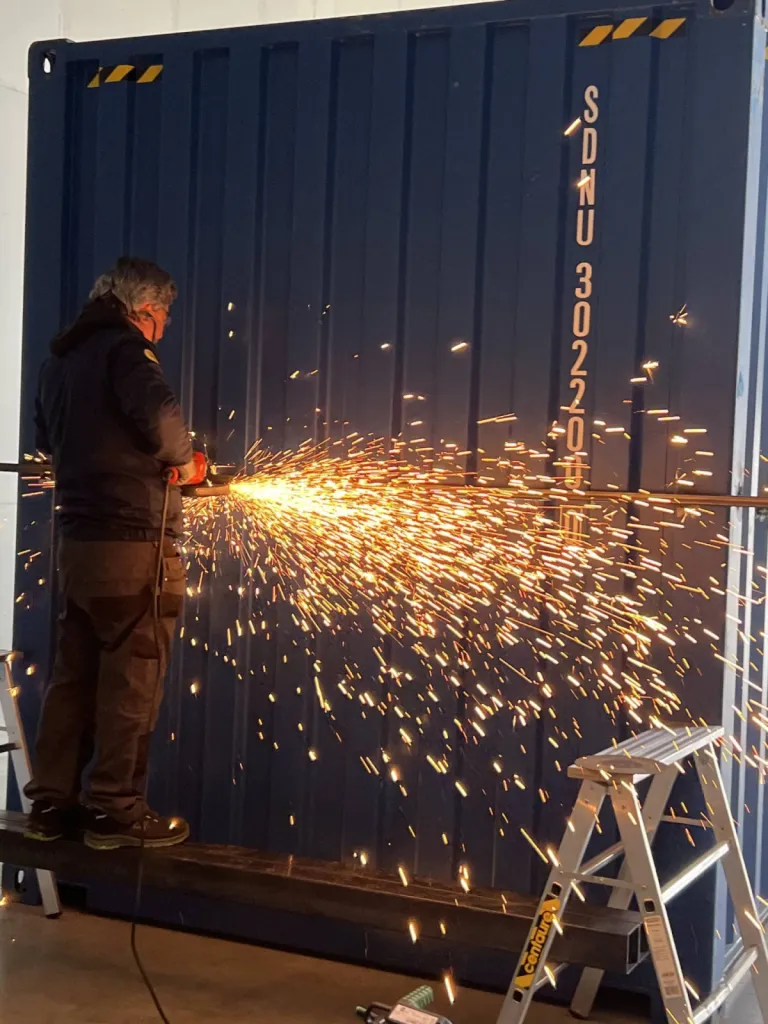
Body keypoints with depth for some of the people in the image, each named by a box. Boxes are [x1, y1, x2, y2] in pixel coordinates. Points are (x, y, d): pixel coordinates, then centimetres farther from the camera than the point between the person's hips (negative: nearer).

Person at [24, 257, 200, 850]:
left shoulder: (61, 358, 16)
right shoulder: (124, 347, -10)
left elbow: (51, 439, 24)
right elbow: (159, 416, -26)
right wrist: (182, 460, -7)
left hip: (79, 539, 8)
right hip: (133, 542, -8)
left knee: (75, 675, 13)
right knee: (131, 681, 0)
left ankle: (52, 802, 18)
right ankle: (115, 811, 5)